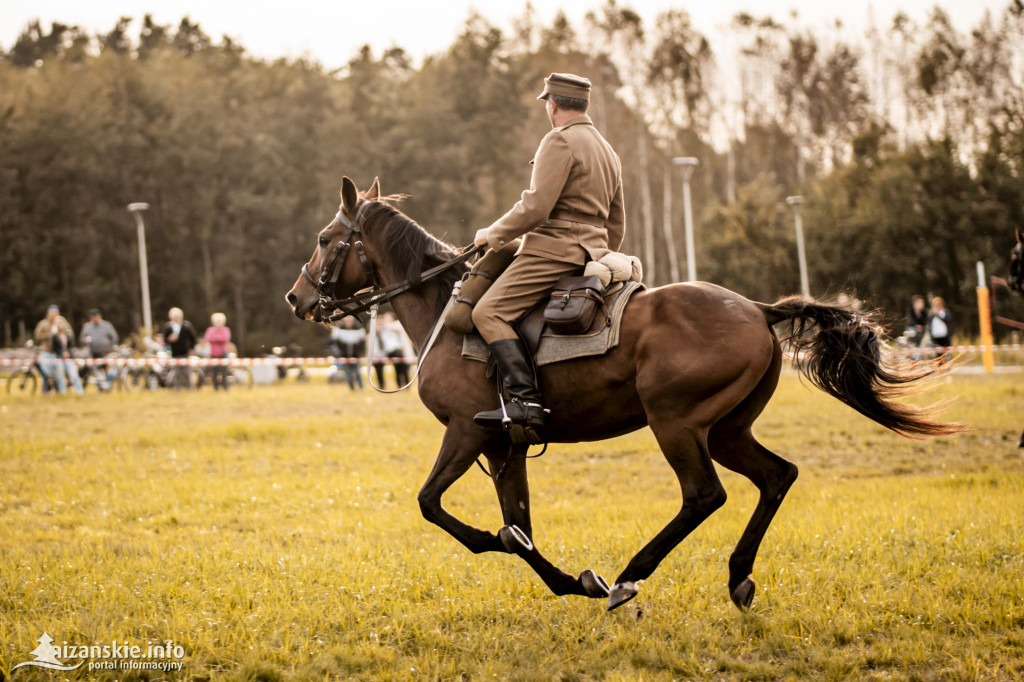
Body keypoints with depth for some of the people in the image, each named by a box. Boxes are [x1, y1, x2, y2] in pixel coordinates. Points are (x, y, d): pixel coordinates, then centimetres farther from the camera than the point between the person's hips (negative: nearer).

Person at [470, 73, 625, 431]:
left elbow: (535, 207, -17)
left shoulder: (560, 140, -8)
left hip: (555, 249, -10)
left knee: (490, 312, -18)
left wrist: (494, 233, -5)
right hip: (591, 250, 10)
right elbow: (617, 224, 27)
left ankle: (526, 400, -33)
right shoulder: (608, 151, 23)